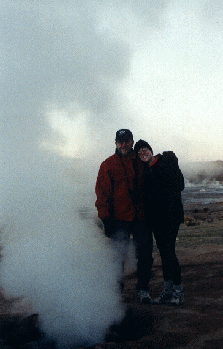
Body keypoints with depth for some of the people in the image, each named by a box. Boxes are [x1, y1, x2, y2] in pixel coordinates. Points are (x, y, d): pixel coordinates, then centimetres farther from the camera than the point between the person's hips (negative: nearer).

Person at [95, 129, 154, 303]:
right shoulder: (108, 165, 4)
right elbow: (102, 193, 1)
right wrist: (105, 219, -7)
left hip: (141, 217, 2)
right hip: (119, 219, -2)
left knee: (145, 254, 3)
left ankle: (143, 289, 16)